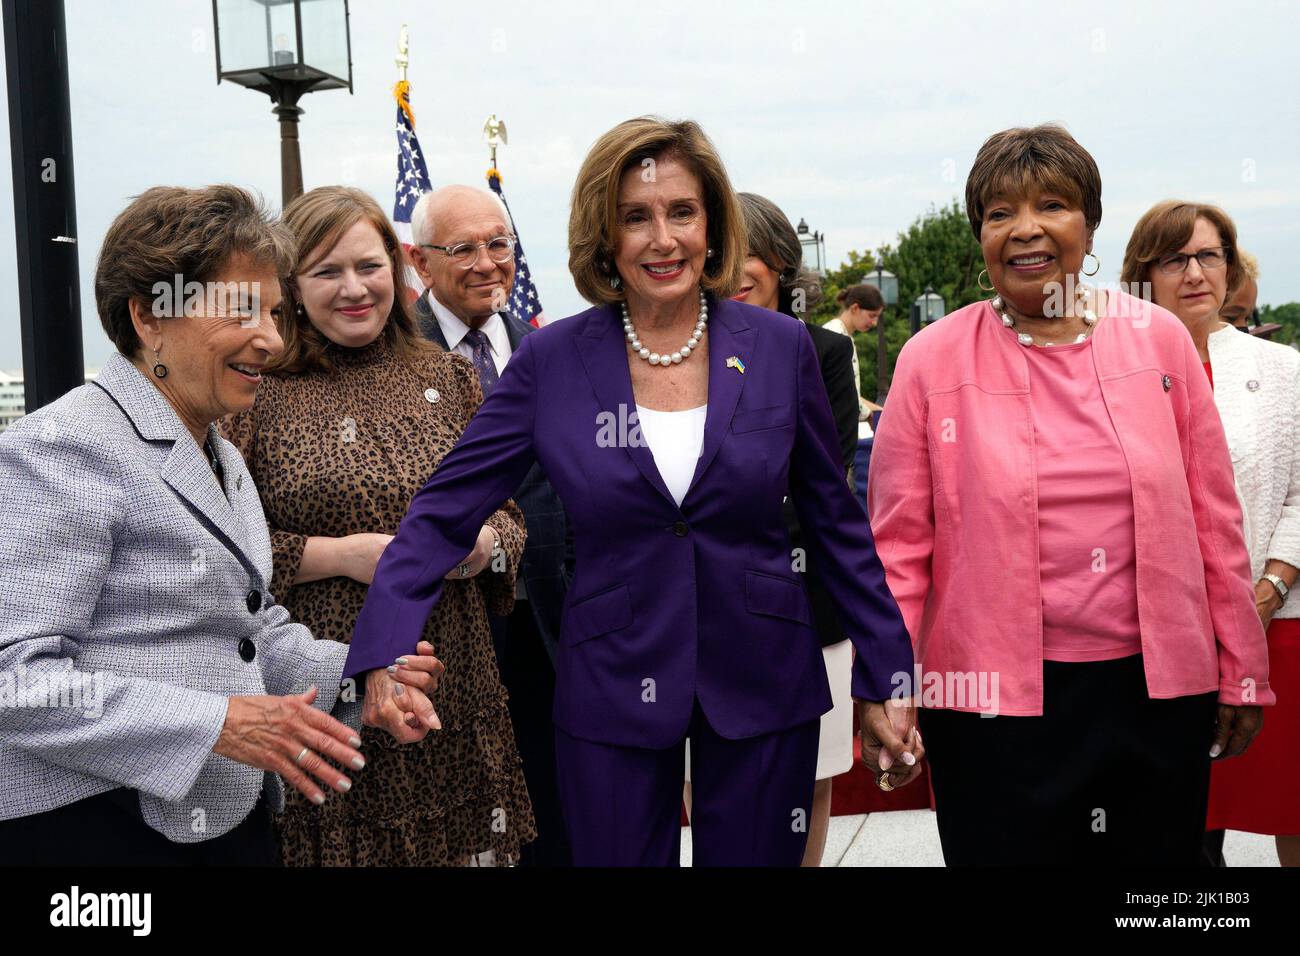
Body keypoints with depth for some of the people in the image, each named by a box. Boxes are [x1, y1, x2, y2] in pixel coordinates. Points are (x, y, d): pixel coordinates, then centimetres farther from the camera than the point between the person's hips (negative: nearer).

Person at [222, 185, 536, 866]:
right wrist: (337, 555, -15)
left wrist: (487, 542, -5)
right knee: (340, 840, 3)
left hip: (450, 688, 4)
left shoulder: (449, 378, 9)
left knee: (460, 842, 8)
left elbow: (506, 507, 16)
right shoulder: (259, 391, -3)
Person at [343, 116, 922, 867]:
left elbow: (836, 522, 3)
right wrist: (384, 656, -19)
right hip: (612, 693, 0)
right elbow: (445, 513, -6)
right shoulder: (551, 361, -6)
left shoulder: (780, 346, -4)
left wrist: (885, 679, 3)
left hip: (762, 686, 1)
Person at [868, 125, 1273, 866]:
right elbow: (897, 544, -2)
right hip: (997, 696, -2)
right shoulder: (933, 359, -2)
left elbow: (1214, 517, 7)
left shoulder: (1158, 338, 3)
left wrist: (1242, 670, 8)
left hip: (1159, 690, 3)